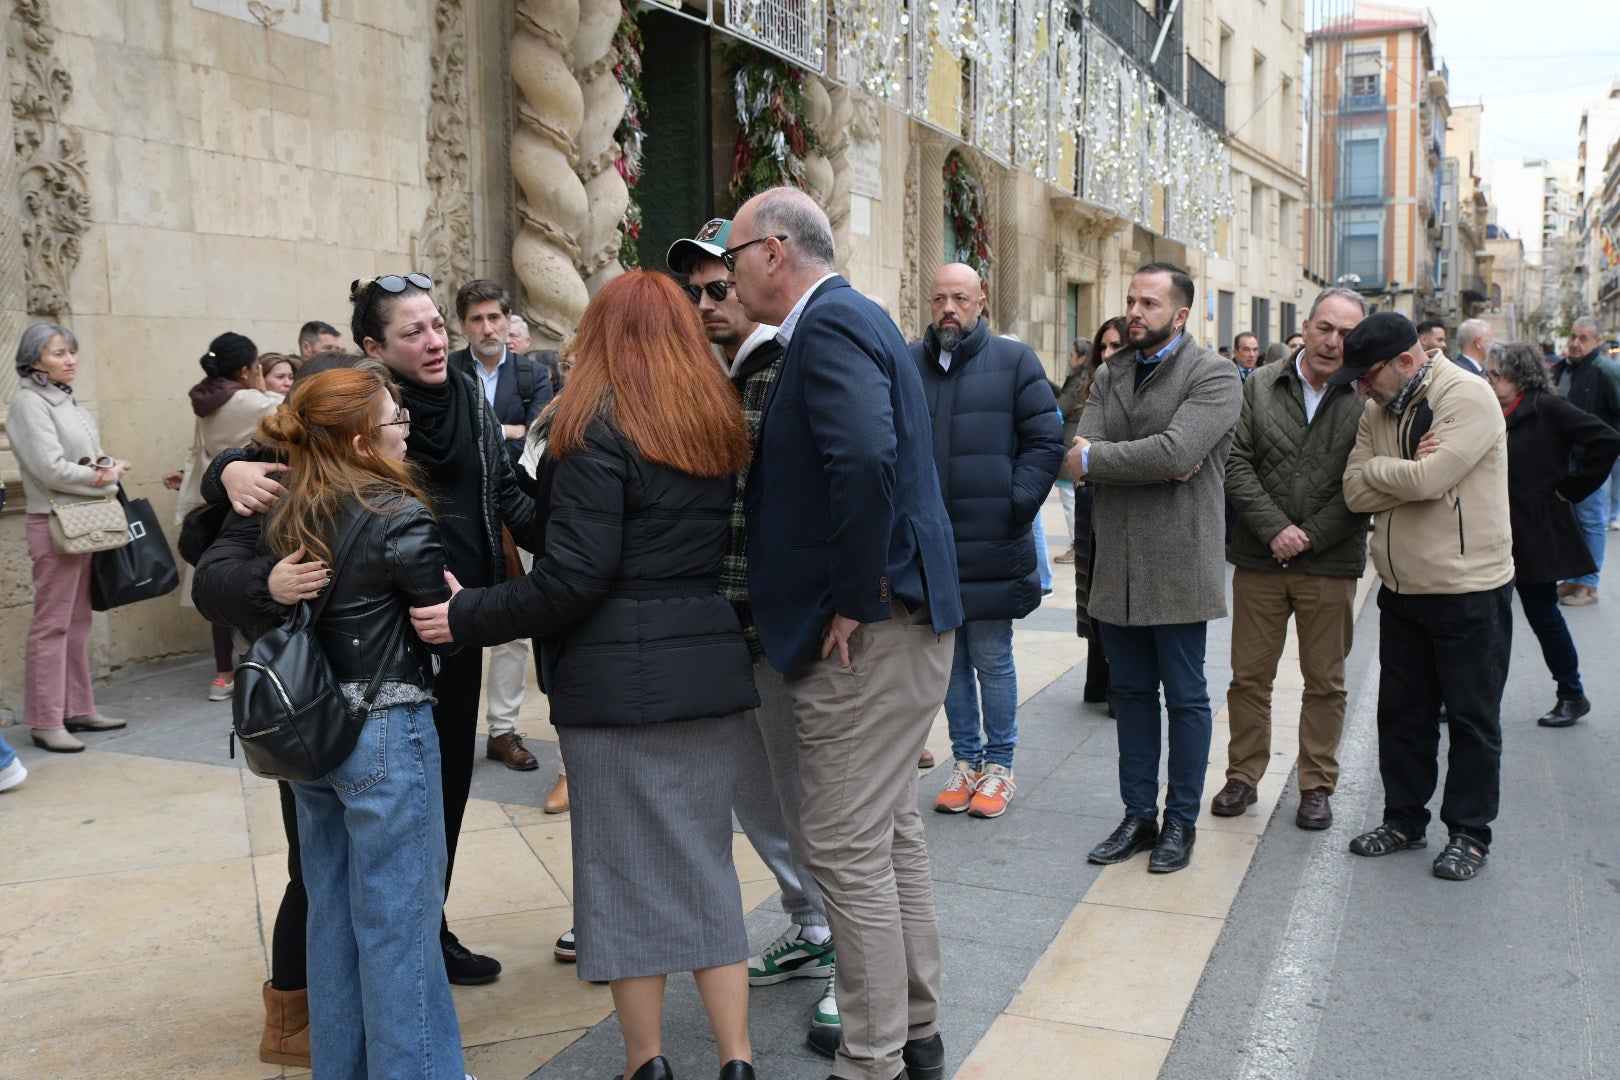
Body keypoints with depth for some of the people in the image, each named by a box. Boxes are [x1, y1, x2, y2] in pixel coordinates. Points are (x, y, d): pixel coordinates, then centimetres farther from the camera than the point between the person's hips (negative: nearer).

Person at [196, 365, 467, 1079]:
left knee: (331, 914, 19)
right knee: (400, 923, 4)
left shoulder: (280, 515, 3)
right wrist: (454, 601, 5)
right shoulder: (399, 519, -16)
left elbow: (211, 579, 1)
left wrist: (269, 592, -4)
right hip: (387, 735, -7)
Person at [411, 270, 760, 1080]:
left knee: (626, 869, 8)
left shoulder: (599, 429, -10)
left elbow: (573, 578, -16)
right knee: (706, 862, 14)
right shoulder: (723, 424, 9)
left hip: (620, 680, -6)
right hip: (714, 676, 6)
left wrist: (467, 617, -7)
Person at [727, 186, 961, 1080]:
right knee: (890, 832, 19)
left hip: (866, 635, -11)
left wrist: (854, 603, -23)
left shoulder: (830, 324, -15)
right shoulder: (846, 318, 17)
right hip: (899, 622, 11)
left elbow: (864, 459, -31)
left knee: (848, 848, -1)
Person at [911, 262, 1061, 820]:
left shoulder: (1014, 361, 0)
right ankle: (965, 762, 25)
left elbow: (1046, 440, -2)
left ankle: (999, 766, 19)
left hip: (991, 545, -3)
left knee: (992, 660, 5)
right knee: (950, 658, 12)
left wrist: (1016, 505, -9)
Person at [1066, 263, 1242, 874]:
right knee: (1131, 695, 13)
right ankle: (1138, 816, 25)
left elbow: (1175, 452, -23)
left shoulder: (1215, 377, -7)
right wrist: (1147, 465, -17)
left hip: (1178, 565, -5)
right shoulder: (1110, 376, 12)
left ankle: (1181, 822, 21)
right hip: (1118, 565, 6)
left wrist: (1093, 459, -13)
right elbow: (1079, 455, -3)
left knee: (1185, 697, 6)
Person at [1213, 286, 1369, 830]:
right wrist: (1274, 529, -11)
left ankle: (1318, 785, 24)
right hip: (1258, 559, 2)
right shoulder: (1261, 386, 4)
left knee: (1325, 682, 10)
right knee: (1249, 675, 9)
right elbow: (1237, 464, -1)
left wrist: (1310, 537, -13)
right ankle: (1243, 776, 24)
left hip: (1330, 562, -1)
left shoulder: (1368, 399, -3)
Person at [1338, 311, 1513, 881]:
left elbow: (1428, 479, -28)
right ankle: (1404, 818, 28)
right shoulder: (1378, 412, 7)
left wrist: (1374, 467, -10)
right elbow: (1355, 493, -3)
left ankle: (1469, 832, 20)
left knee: (1471, 718, 6)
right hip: (1402, 589, 7)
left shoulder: (1467, 397, -15)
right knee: (1401, 712, 14)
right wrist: (1410, 468, -17)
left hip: (1468, 590, -7)